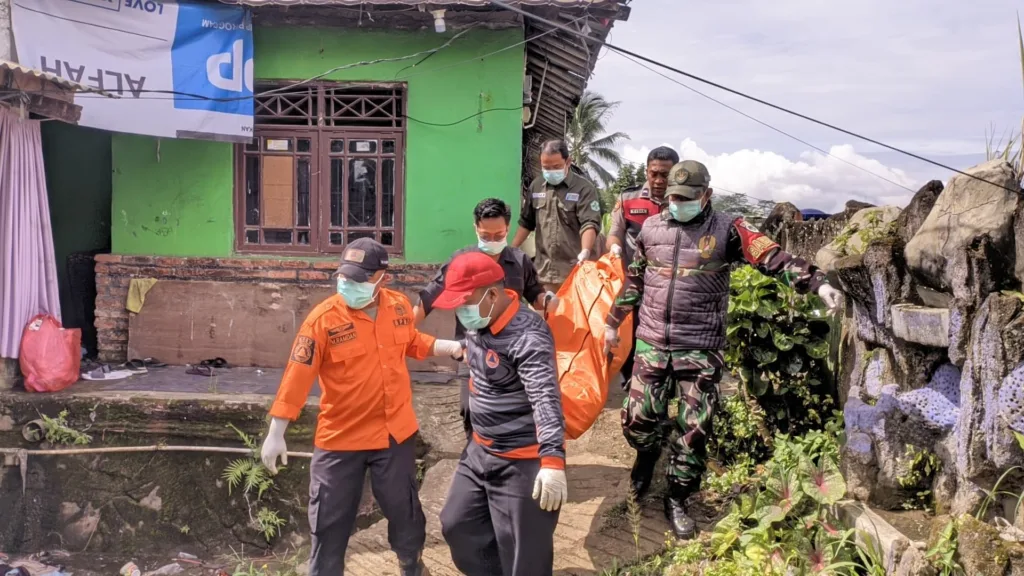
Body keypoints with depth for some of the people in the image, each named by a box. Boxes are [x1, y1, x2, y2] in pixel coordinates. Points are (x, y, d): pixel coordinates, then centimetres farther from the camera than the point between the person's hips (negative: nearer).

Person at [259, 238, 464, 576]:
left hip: (395, 432, 3)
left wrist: (454, 347, 6)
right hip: (340, 438, -3)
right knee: (330, 521, 8)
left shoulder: (400, 306, -4)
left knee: (404, 510, 19)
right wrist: (276, 434, -17)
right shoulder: (323, 320, -18)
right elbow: (297, 375, -17)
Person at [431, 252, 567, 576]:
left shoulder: (527, 336, -27)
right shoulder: (477, 325, 1)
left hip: (523, 462, -9)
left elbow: (546, 399, -37)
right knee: (457, 526, 20)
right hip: (480, 451, 9)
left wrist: (553, 461, -46)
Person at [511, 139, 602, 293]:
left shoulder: (584, 188, -6)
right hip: (543, 269, 5)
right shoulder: (535, 187, 11)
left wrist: (585, 252, -33)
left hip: (574, 270, -4)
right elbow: (526, 223, 21)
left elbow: (590, 224, -17)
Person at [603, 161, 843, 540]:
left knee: (694, 427, 3)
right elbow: (633, 280, 16)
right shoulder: (651, 228, 6)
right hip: (651, 342, 2)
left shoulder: (726, 230, -4)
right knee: (638, 417, 6)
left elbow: (773, 258, -13)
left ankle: (677, 499, 22)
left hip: (700, 349, -2)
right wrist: (613, 323, 21)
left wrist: (817, 282, -27)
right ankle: (647, 454, 41)